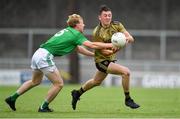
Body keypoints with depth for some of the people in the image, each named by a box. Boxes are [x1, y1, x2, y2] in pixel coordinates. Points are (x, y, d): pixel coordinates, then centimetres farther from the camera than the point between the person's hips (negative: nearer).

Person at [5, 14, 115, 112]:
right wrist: (109, 45, -9)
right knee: (59, 84, 0)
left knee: (36, 81, 29)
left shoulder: (67, 31, 20)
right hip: (45, 56, -10)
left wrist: (94, 54, 25)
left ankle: (13, 98, 30)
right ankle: (44, 107, 9)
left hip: (38, 54, 10)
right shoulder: (76, 34, -7)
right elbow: (92, 45, -15)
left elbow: (78, 48, 27)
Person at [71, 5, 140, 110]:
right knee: (126, 72, -24)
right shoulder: (97, 32, -23)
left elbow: (131, 38, -11)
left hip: (111, 59, 7)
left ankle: (77, 93, 50)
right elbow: (103, 51, -23)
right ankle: (128, 99, -10)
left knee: (96, 82, 28)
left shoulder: (117, 25, -8)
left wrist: (127, 39, -35)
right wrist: (114, 50, -41)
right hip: (102, 60, -7)